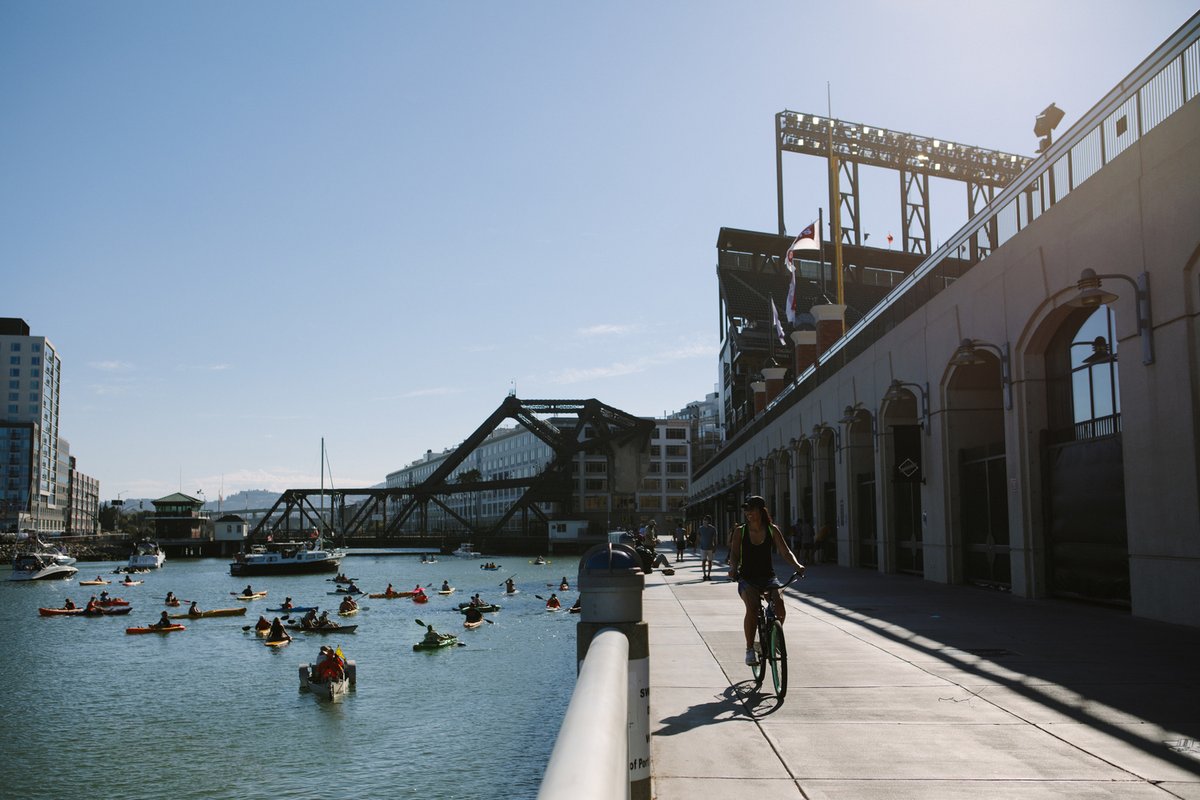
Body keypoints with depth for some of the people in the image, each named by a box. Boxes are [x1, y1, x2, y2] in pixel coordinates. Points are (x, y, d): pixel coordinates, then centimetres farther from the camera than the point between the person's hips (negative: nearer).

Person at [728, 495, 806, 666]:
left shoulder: (772, 530, 3)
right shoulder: (740, 531, 2)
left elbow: (785, 551, -4)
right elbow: (734, 554, -5)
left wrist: (796, 565, -23)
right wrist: (733, 568, -26)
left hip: (768, 577, 1)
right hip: (747, 579, -1)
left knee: (780, 606, -26)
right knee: (752, 607, -30)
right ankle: (750, 648, -14)